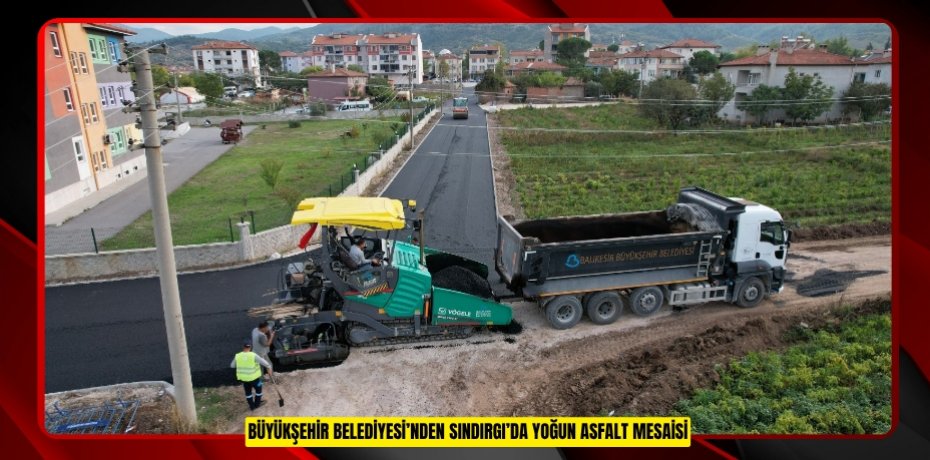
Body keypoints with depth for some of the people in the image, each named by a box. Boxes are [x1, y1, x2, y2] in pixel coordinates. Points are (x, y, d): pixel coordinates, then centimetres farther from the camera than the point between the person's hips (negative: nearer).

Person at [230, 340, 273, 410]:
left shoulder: (237, 356, -11)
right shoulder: (253, 356, -22)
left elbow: (232, 365, 5)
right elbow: (263, 362, -15)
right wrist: (269, 367, 3)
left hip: (243, 378, 3)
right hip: (254, 377, -3)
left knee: (248, 392, 23)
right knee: (258, 389, 22)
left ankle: (252, 406, 33)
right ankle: (257, 404, 36)